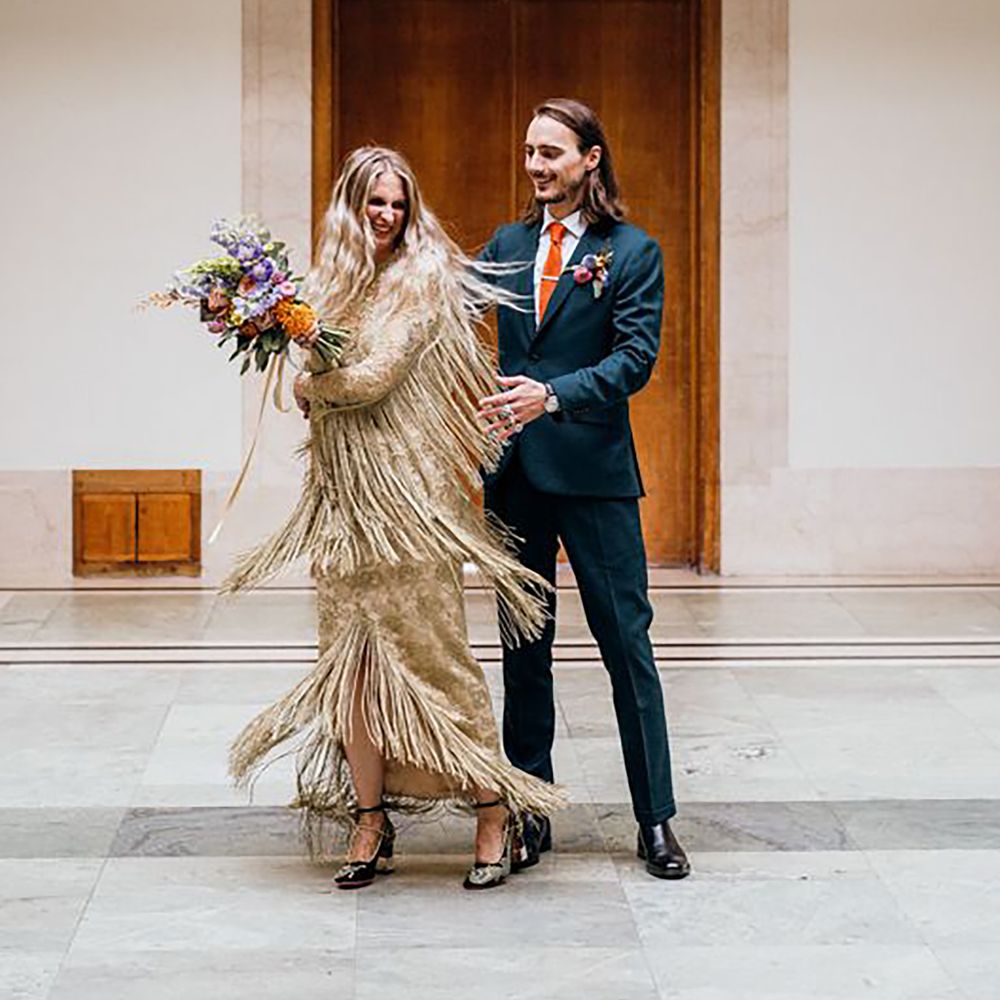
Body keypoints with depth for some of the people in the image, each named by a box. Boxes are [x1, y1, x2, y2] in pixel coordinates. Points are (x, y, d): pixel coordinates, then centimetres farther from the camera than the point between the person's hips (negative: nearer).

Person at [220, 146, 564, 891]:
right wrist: (315, 388, -7)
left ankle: (496, 812, 4)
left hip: (407, 493, -6)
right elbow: (320, 392, 15)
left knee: (432, 650, -5)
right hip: (341, 495, 6)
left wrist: (310, 386, 4)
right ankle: (371, 823, 11)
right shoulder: (329, 283, 14)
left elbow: (375, 377, -12)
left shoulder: (422, 278, -5)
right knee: (352, 657, 5)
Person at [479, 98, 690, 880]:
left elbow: (635, 357, -12)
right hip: (514, 468, 4)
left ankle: (656, 820, 9)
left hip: (593, 469, -4)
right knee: (523, 645, 10)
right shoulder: (507, 245, 12)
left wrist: (553, 394, -25)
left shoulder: (633, 252, -3)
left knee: (626, 640, 0)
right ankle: (529, 812, 19)